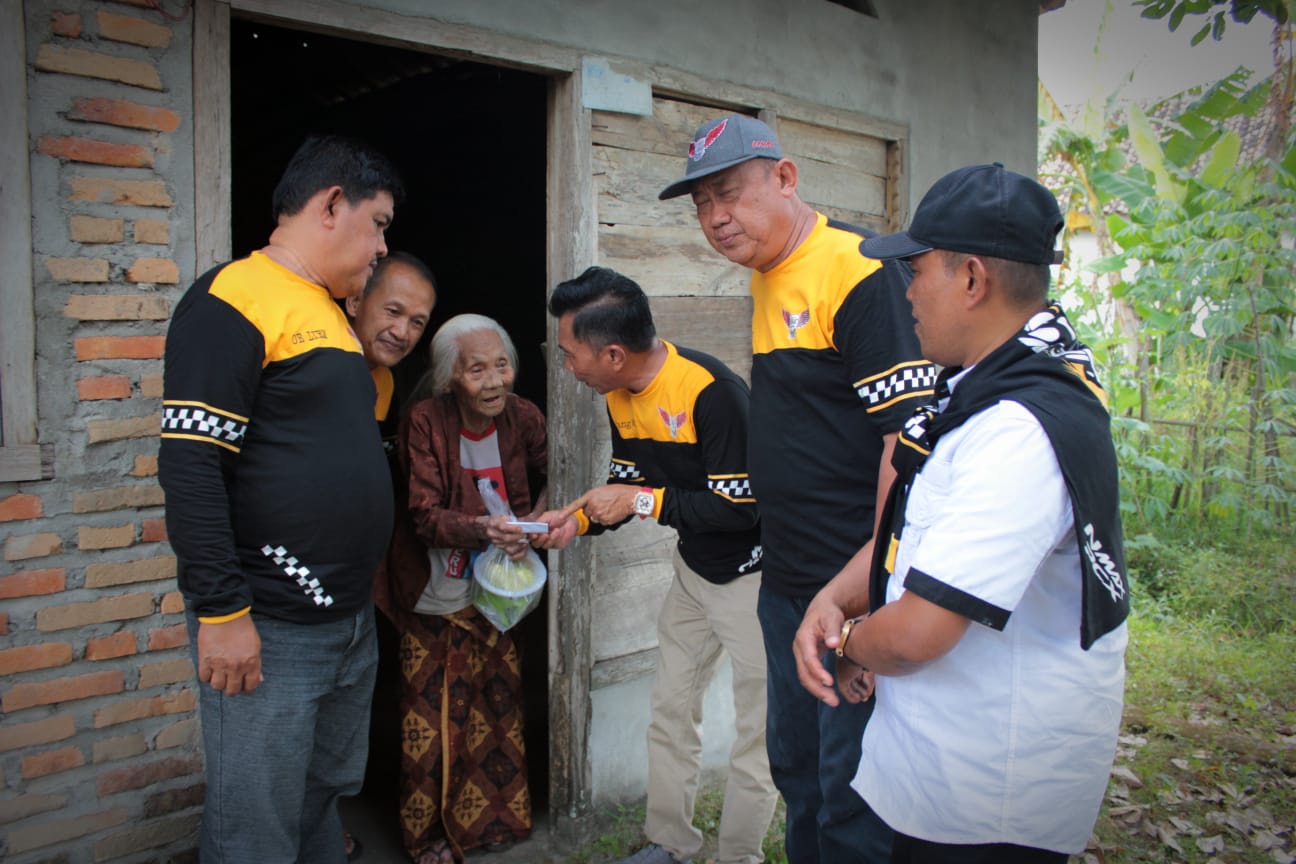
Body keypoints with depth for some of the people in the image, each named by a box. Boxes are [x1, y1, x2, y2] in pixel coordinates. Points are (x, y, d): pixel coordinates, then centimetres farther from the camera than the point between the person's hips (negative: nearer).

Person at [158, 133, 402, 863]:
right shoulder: (234, 298, -13)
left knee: (327, 802, 21)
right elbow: (189, 464, -19)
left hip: (353, 620, 8)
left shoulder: (333, 314, 14)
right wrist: (222, 612, -19)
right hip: (268, 631, -8)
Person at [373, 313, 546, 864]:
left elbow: (549, 483, 6)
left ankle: (492, 818, 38)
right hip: (434, 602, -3)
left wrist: (533, 523, -15)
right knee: (433, 718, 5)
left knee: (497, 707, 14)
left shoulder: (523, 418, -9)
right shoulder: (425, 422, -19)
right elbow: (426, 515, -21)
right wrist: (482, 530, -40)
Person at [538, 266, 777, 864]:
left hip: (752, 574, -8)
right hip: (693, 569, 8)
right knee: (670, 712, 17)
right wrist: (577, 519, -7)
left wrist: (644, 501, -24)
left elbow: (742, 508, -28)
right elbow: (630, 480, 10)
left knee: (756, 733, 5)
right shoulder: (621, 397, -2)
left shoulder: (711, 393, -29)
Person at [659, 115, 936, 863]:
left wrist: (877, 567, -22)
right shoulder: (767, 280, 11)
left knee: (851, 784, 4)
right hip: (787, 581, 9)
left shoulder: (860, 269, -15)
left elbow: (912, 427, -20)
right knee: (795, 765, 21)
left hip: (858, 588, -9)